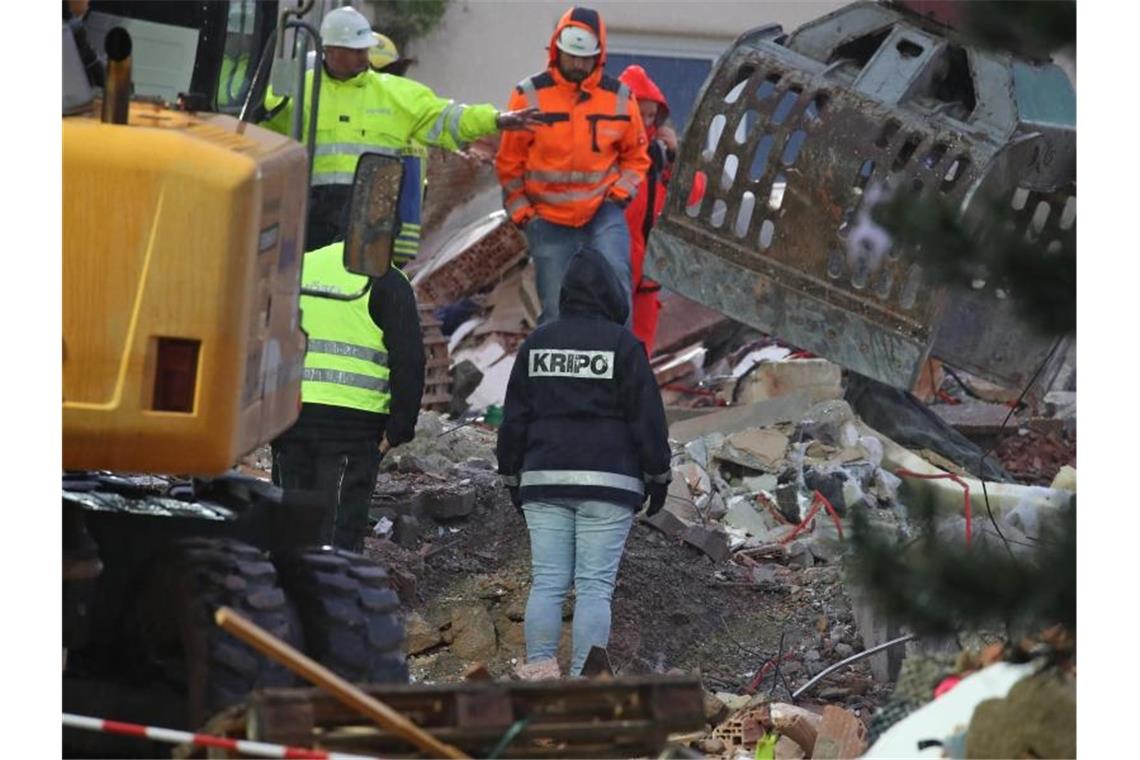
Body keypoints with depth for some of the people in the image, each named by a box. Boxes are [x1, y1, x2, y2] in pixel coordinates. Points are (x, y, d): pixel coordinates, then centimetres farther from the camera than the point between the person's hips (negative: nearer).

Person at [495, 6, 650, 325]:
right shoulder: (530, 95, -4)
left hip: (602, 211, 0)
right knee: (556, 310, 0)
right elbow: (510, 161, 4)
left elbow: (635, 155, 13)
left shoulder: (619, 97, 0)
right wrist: (521, 211, -1)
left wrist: (621, 191, -3)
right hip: (548, 218, 0)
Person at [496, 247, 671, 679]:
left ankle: (538, 669, -7)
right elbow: (647, 416, -2)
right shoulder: (622, 345, -3)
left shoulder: (537, 344, 9)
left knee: (546, 583, 3)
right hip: (607, 481, -3)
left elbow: (514, 416, 12)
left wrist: (513, 477, 19)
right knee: (595, 586, -4)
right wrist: (658, 477, 6)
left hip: (545, 480, 3)